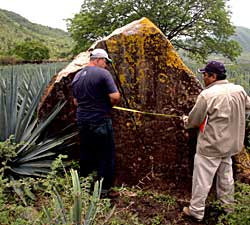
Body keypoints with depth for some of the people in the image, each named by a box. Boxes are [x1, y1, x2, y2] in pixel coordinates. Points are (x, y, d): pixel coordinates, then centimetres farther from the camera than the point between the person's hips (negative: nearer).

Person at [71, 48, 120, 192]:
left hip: (82, 121, 7)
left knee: (86, 154, 20)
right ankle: (104, 189, 13)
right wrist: (109, 105, 1)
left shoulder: (77, 76, 10)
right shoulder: (103, 73, -12)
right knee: (106, 156, 5)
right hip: (100, 122, -7)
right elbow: (115, 96, -18)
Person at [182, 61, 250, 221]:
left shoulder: (207, 95, -21)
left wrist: (185, 120, 9)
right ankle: (227, 205, 40)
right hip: (230, 143, 7)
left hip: (210, 146, -7)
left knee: (202, 180, 6)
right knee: (226, 176, 23)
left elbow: (193, 121, -13)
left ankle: (196, 211, 19)